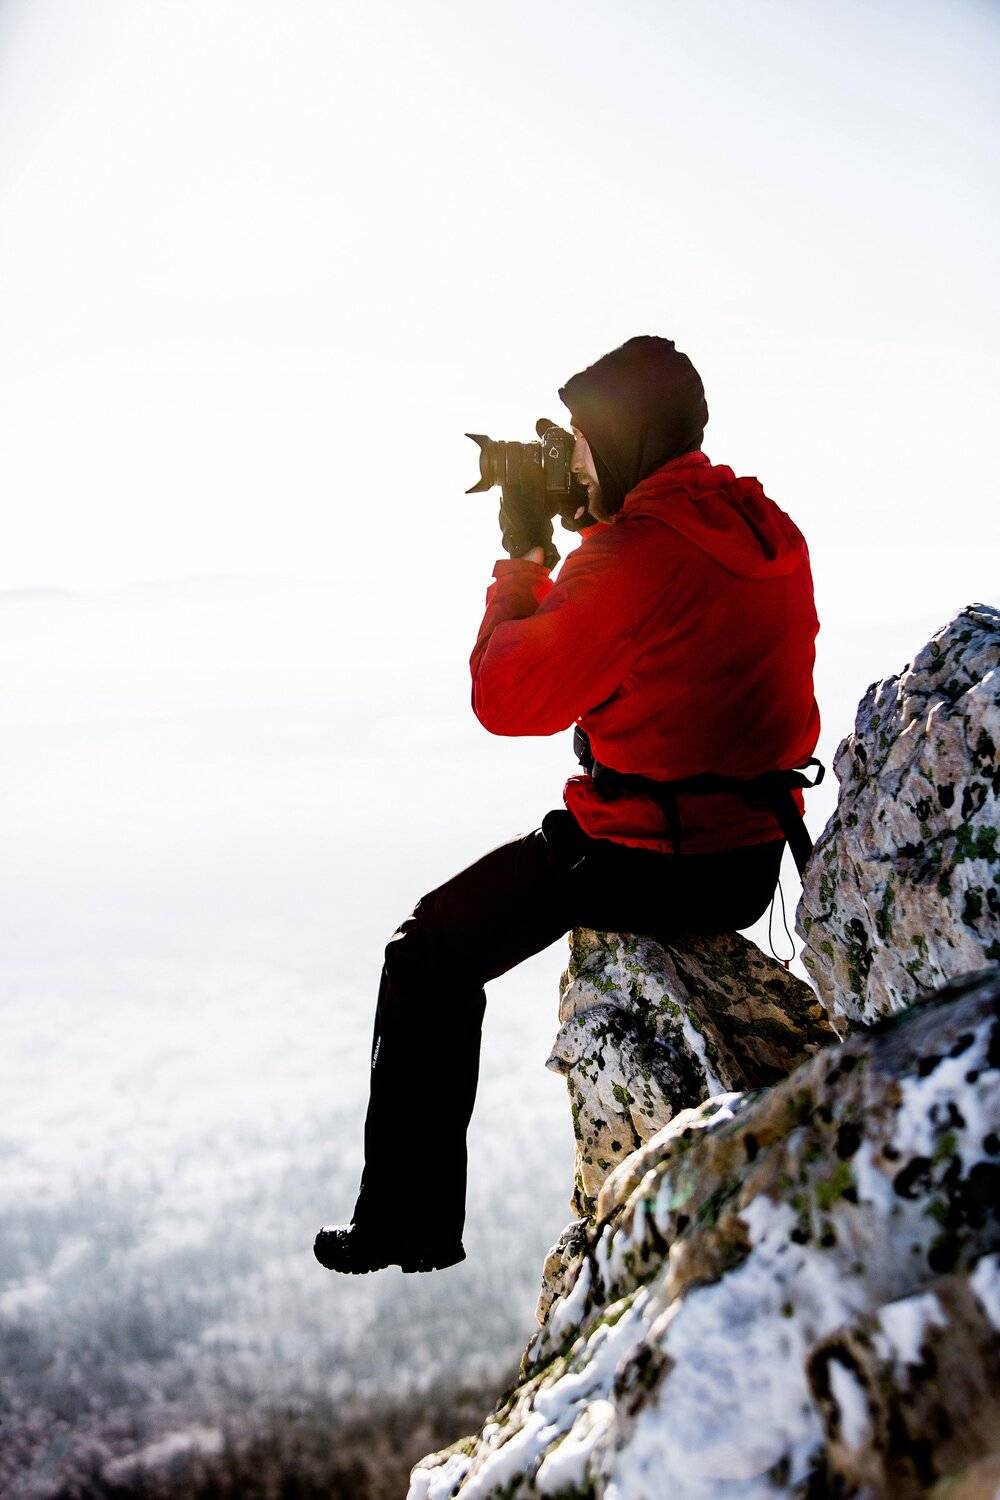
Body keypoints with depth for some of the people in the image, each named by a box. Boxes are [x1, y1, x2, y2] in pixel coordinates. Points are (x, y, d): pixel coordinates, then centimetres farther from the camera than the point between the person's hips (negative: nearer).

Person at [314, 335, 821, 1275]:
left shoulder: (636, 552, -21)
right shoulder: (768, 532, 7)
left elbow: (506, 696, -13)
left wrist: (521, 558, -1)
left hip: (651, 864, -9)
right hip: (755, 861, 9)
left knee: (429, 960, 6)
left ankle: (408, 1224, 11)